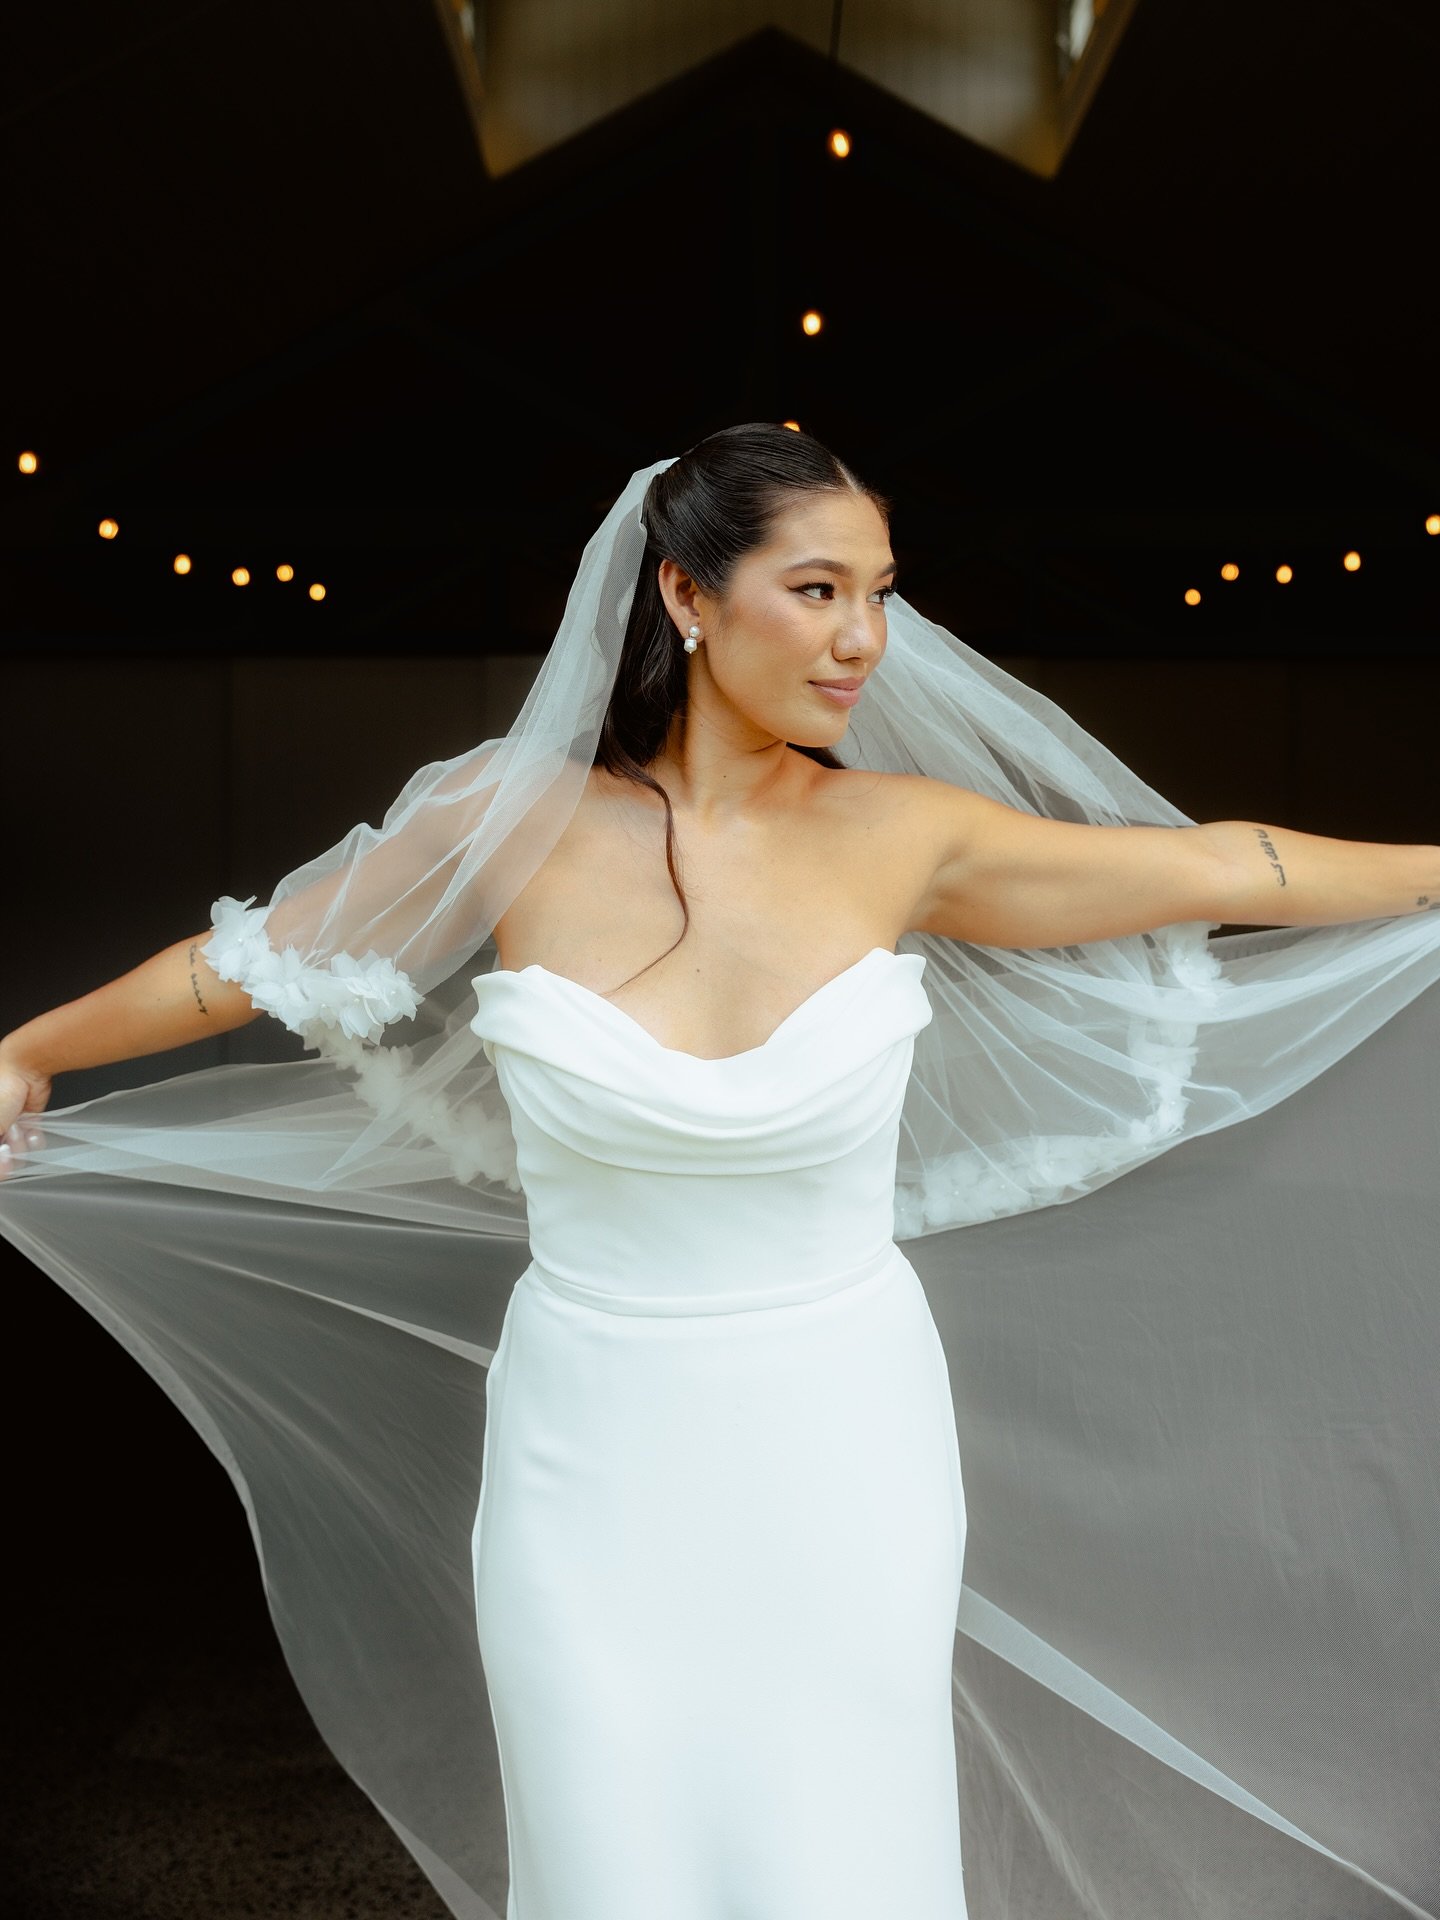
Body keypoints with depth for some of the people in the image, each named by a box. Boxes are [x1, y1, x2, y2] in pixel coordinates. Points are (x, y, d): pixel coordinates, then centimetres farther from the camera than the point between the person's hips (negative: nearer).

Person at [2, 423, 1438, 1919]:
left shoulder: (900, 835, -8)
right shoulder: (515, 819, -11)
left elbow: (1224, 869, 3)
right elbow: (246, 962, 4)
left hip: (844, 1455, 1)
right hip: (597, 1461, 0)